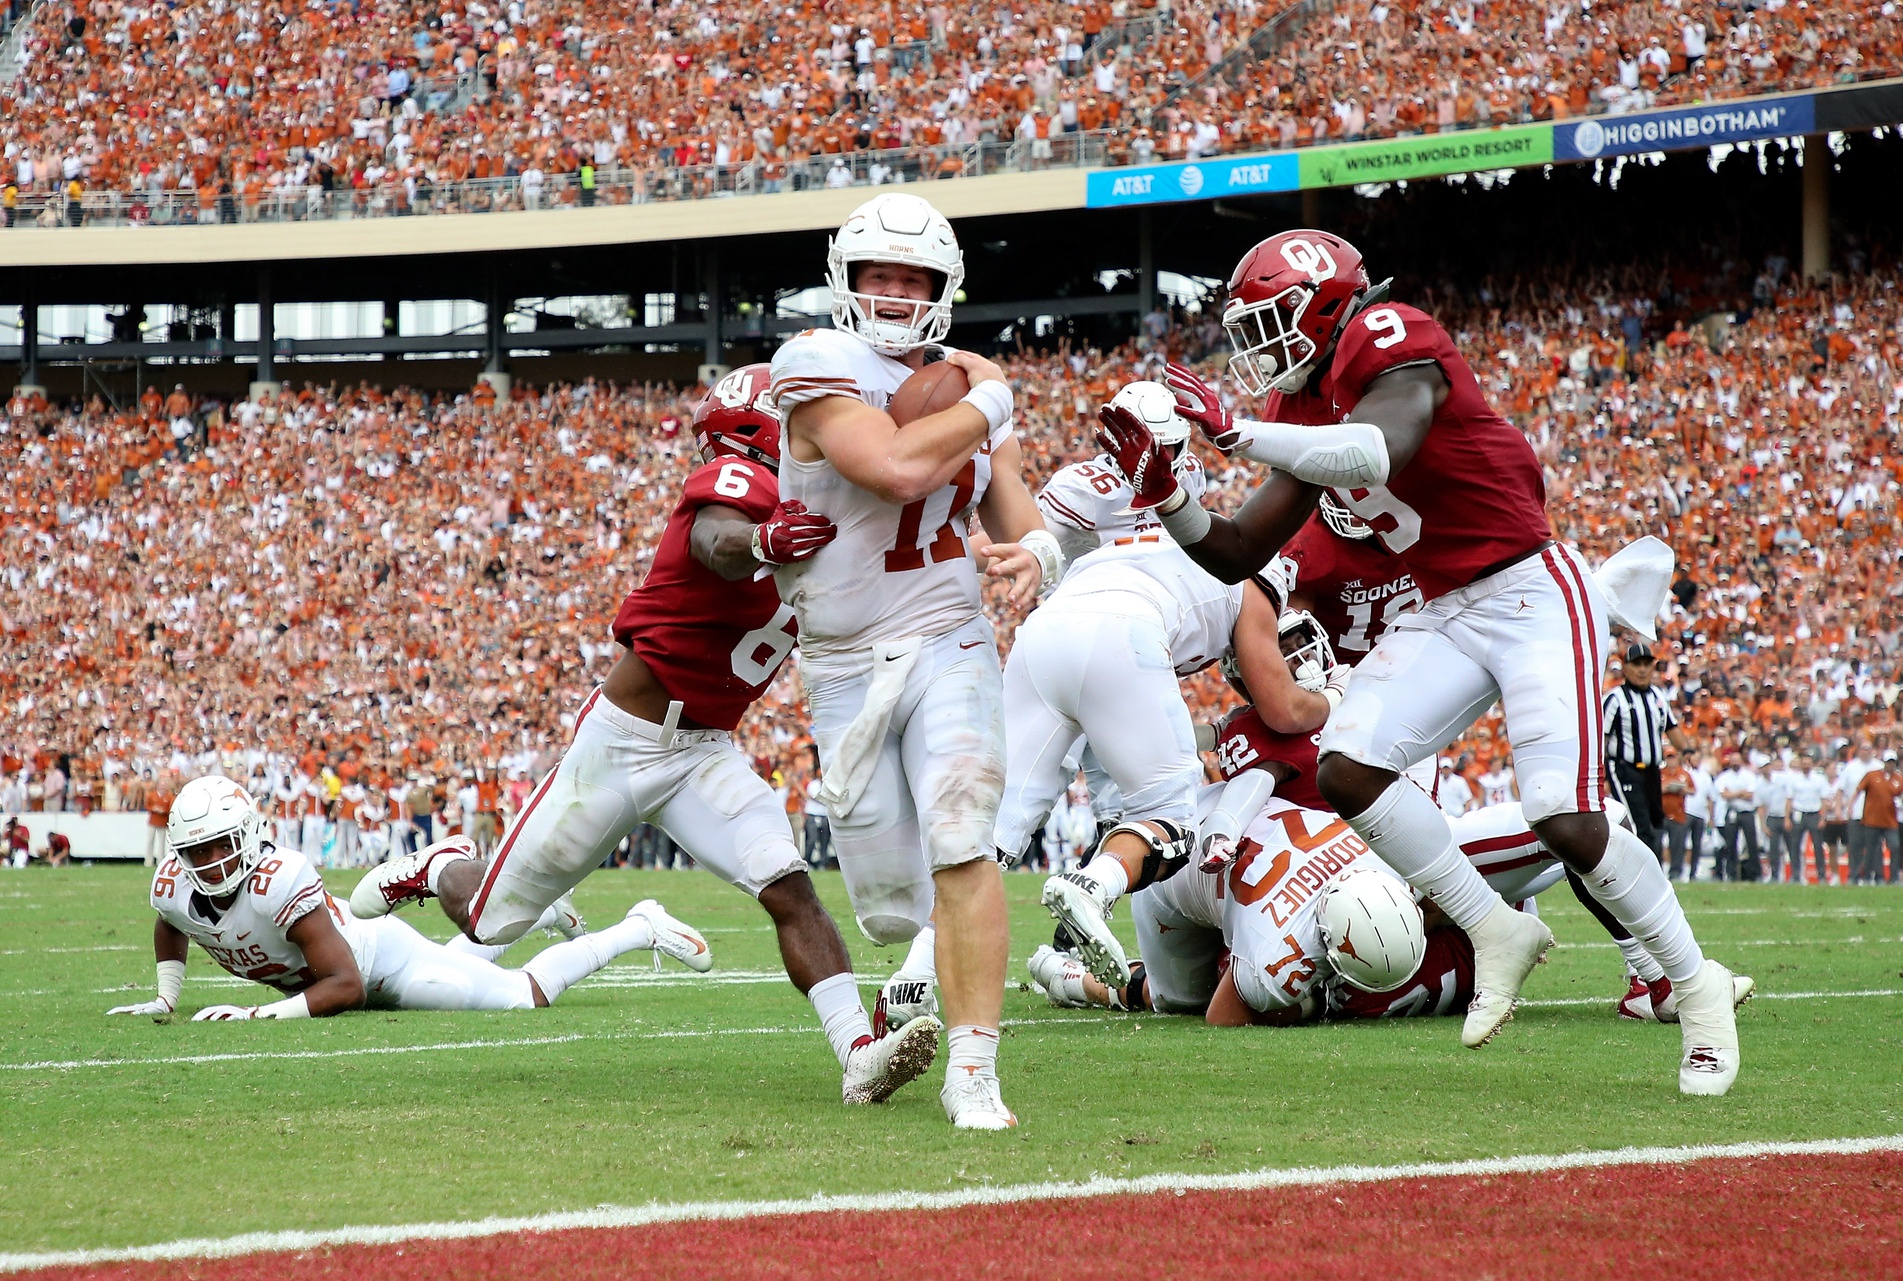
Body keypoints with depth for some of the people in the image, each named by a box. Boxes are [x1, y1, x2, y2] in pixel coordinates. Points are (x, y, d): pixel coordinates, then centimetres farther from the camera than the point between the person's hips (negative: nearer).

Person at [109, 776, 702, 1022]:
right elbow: (170, 928, 9)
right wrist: (166, 996, -3)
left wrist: (262, 1014, -46)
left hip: (380, 959, -7)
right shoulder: (174, 885, -20)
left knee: (526, 994, 3)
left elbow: (346, 984, -38)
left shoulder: (280, 880, -40)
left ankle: (641, 929, 21)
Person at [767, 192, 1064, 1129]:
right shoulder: (820, 368, -11)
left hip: (947, 645, 1)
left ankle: (973, 1070, -18)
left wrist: (1034, 552, -17)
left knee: (960, 842, -21)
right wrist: (988, 402, -11)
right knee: (890, 904, 5)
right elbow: (901, 466, -27)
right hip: (845, 666, -1)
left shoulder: (968, 391, 6)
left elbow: (1018, 522, 7)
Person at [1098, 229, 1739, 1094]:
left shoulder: (1393, 347, -15)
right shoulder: (1306, 415, 11)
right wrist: (1162, 495, -5)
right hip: (1447, 615, 8)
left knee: (1567, 819, -16)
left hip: (1532, 595, -8)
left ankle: (1696, 986, 4)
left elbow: (1383, 450, -36)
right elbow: (1237, 554, 12)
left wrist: (1232, 432, -34)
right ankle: (1495, 932, 6)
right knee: (1348, 770, -9)